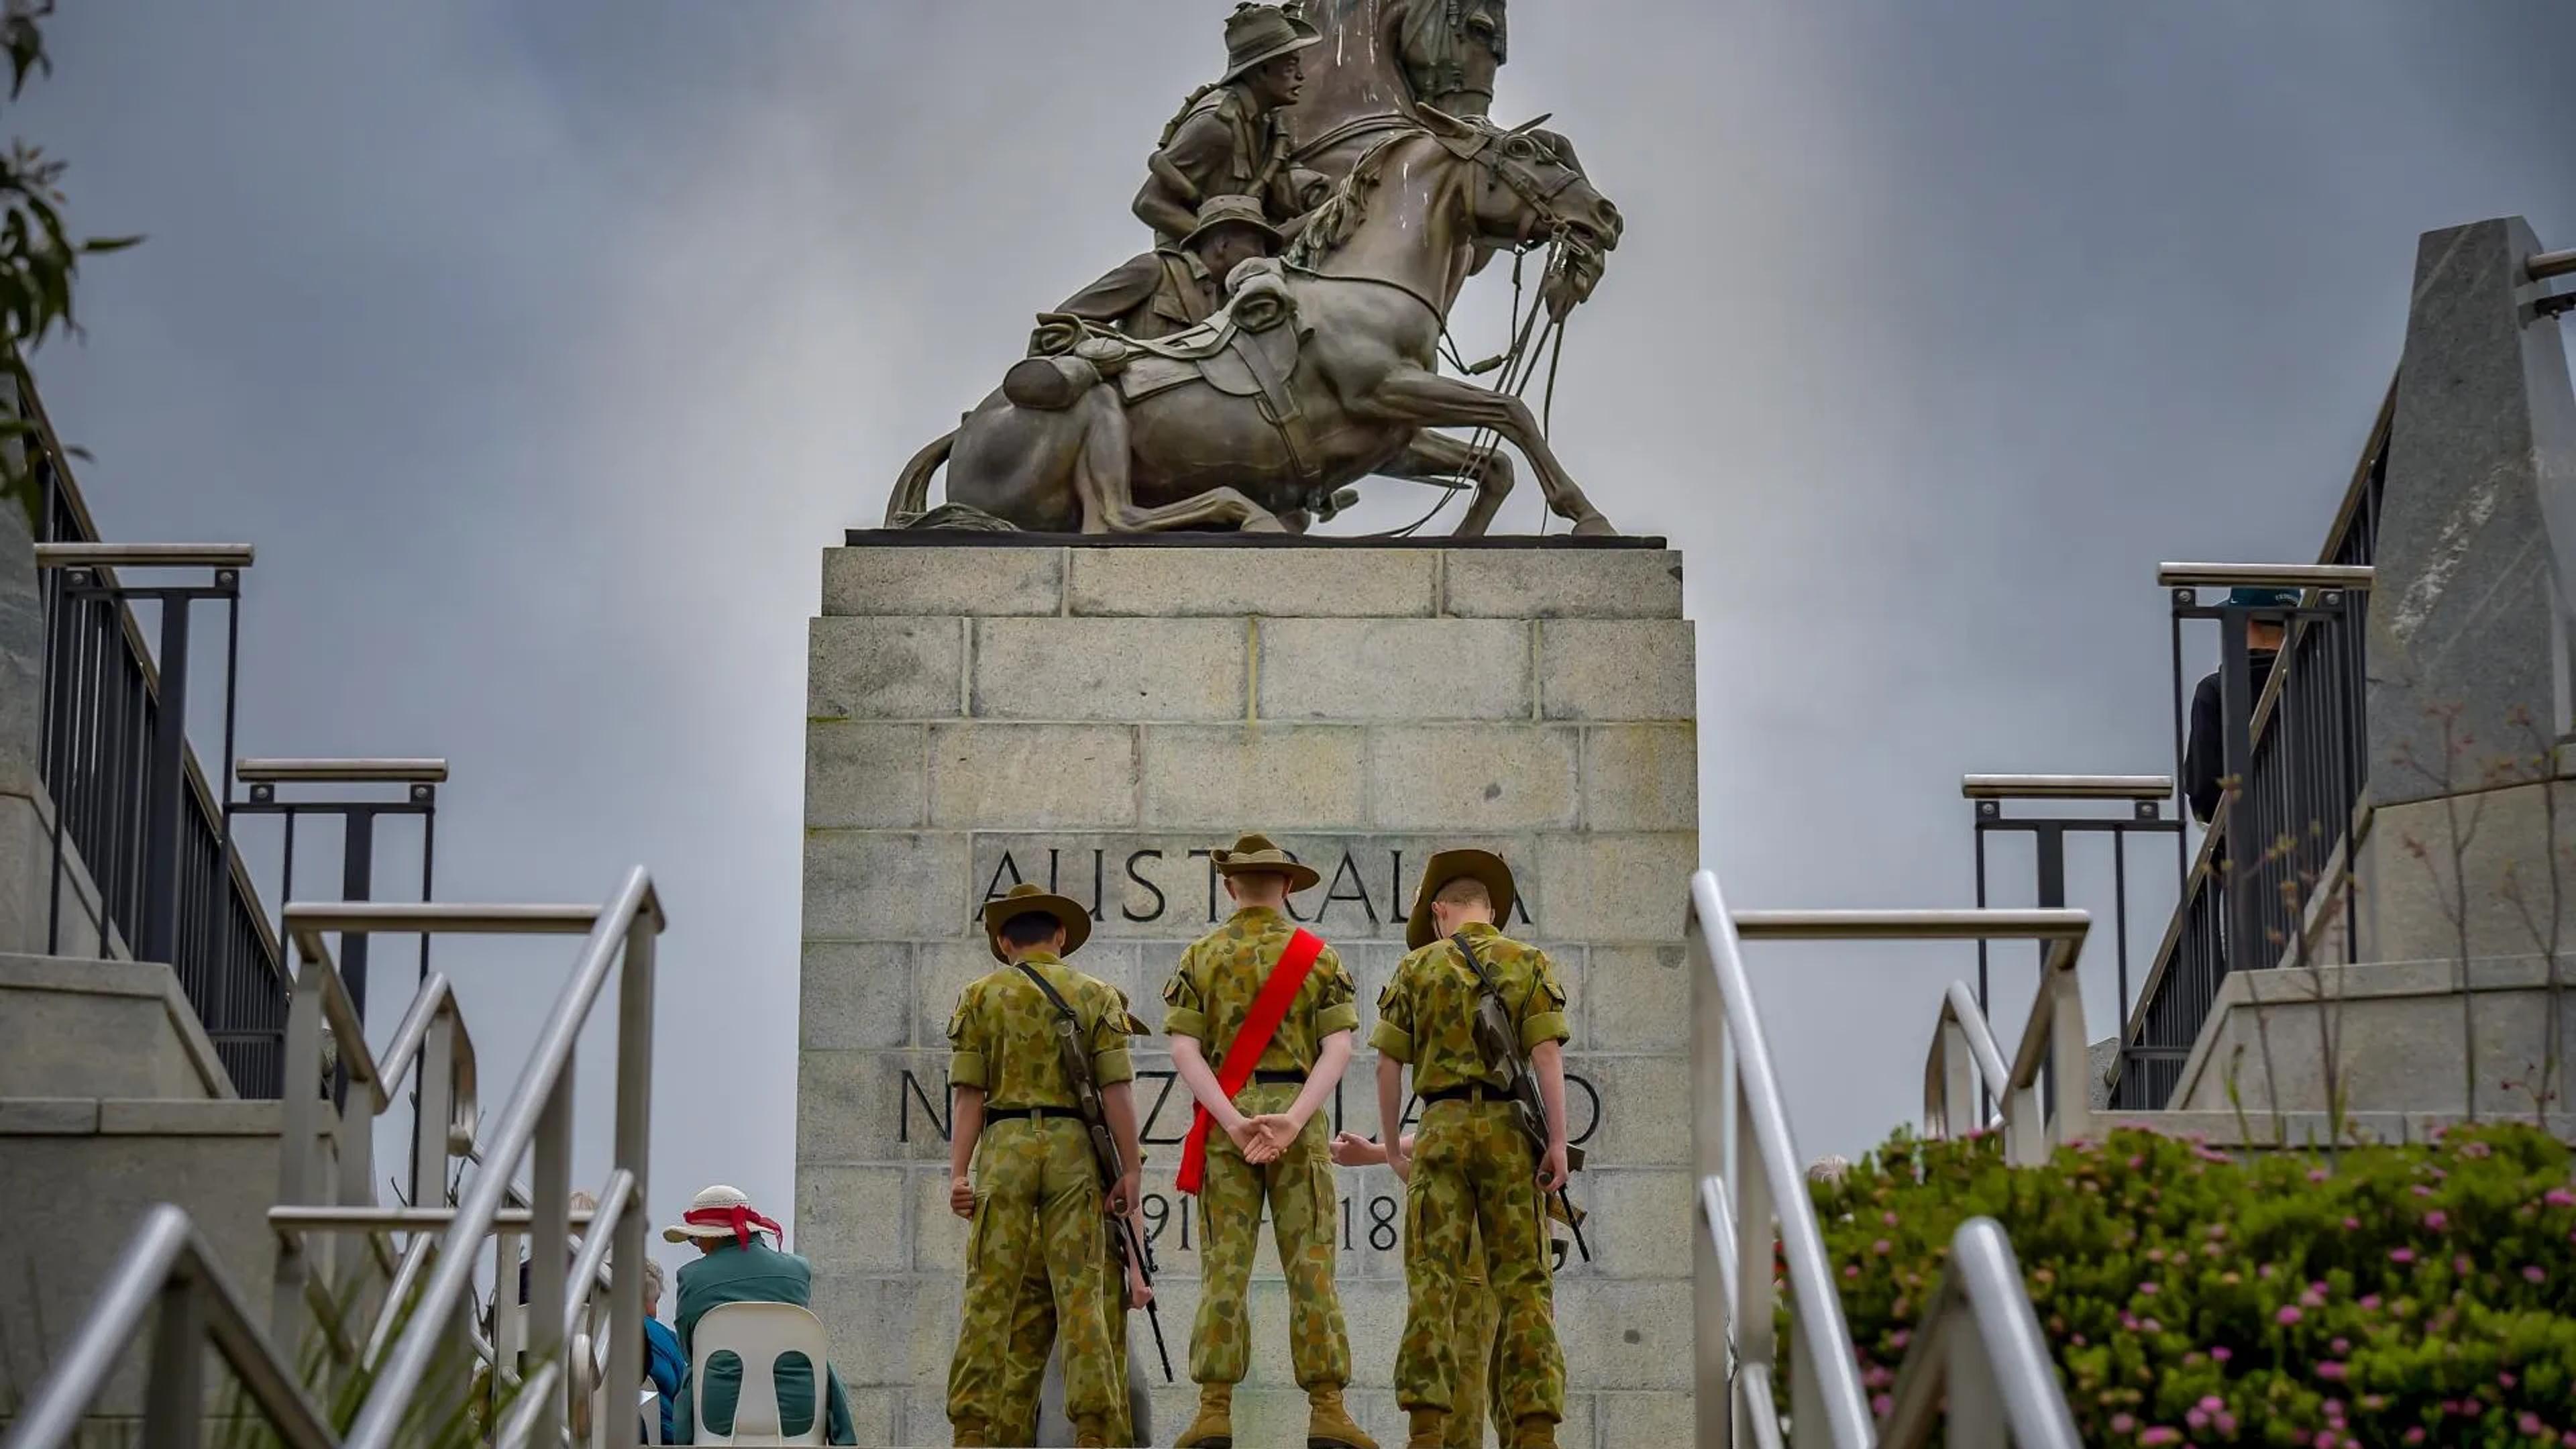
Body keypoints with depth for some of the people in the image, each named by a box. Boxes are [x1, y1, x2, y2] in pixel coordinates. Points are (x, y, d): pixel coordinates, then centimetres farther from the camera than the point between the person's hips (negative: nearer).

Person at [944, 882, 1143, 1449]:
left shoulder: (982, 995, 8)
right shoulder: (1096, 995, 7)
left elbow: (970, 1093, 1)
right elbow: (1117, 1088, -1)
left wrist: (959, 1172, -1)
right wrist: (1129, 1169, 0)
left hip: (1005, 1147, 0)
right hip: (1074, 1147, 0)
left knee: (990, 1294, 1)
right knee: (1080, 1292, 1)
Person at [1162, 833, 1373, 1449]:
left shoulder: (1201, 955, 7)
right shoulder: (1318, 956, 6)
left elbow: (1184, 1048, -5)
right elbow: (1338, 1047, -6)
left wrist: (1234, 1122, -11)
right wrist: (1293, 1119, -14)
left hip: (1224, 1122, 0)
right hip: (1298, 1116, 0)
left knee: (1224, 1268, 0)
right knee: (1310, 1268, 0)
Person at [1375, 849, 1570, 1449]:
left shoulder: (1418, 966, 8)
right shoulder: (1530, 963, 7)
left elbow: (1388, 1063, 5)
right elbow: (1547, 1052, -5)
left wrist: (1391, 1144, 15)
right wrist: (1558, 1140, -7)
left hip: (1443, 1126, 0)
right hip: (1510, 1128, 0)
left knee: (1433, 1279, 1)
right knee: (1522, 1281, 2)